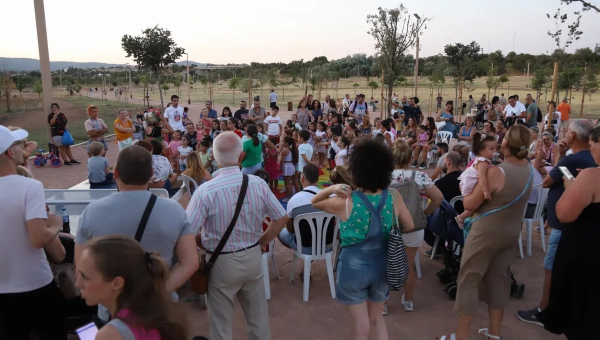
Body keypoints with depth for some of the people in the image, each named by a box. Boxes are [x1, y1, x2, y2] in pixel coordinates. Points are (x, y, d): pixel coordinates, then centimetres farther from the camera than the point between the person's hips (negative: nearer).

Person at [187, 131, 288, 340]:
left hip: (222, 262, -3)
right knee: (258, 316, 23)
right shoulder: (258, 184, -11)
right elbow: (281, 218, -4)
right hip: (253, 257, 4)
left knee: (222, 323, 16)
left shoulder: (206, 191, -22)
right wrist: (261, 242, 8)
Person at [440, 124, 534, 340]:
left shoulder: (496, 172, -25)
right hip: (511, 232, 7)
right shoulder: (528, 169, -2)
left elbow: (469, 205, -19)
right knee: (499, 279, 17)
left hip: (487, 232, -7)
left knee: (469, 280, 3)